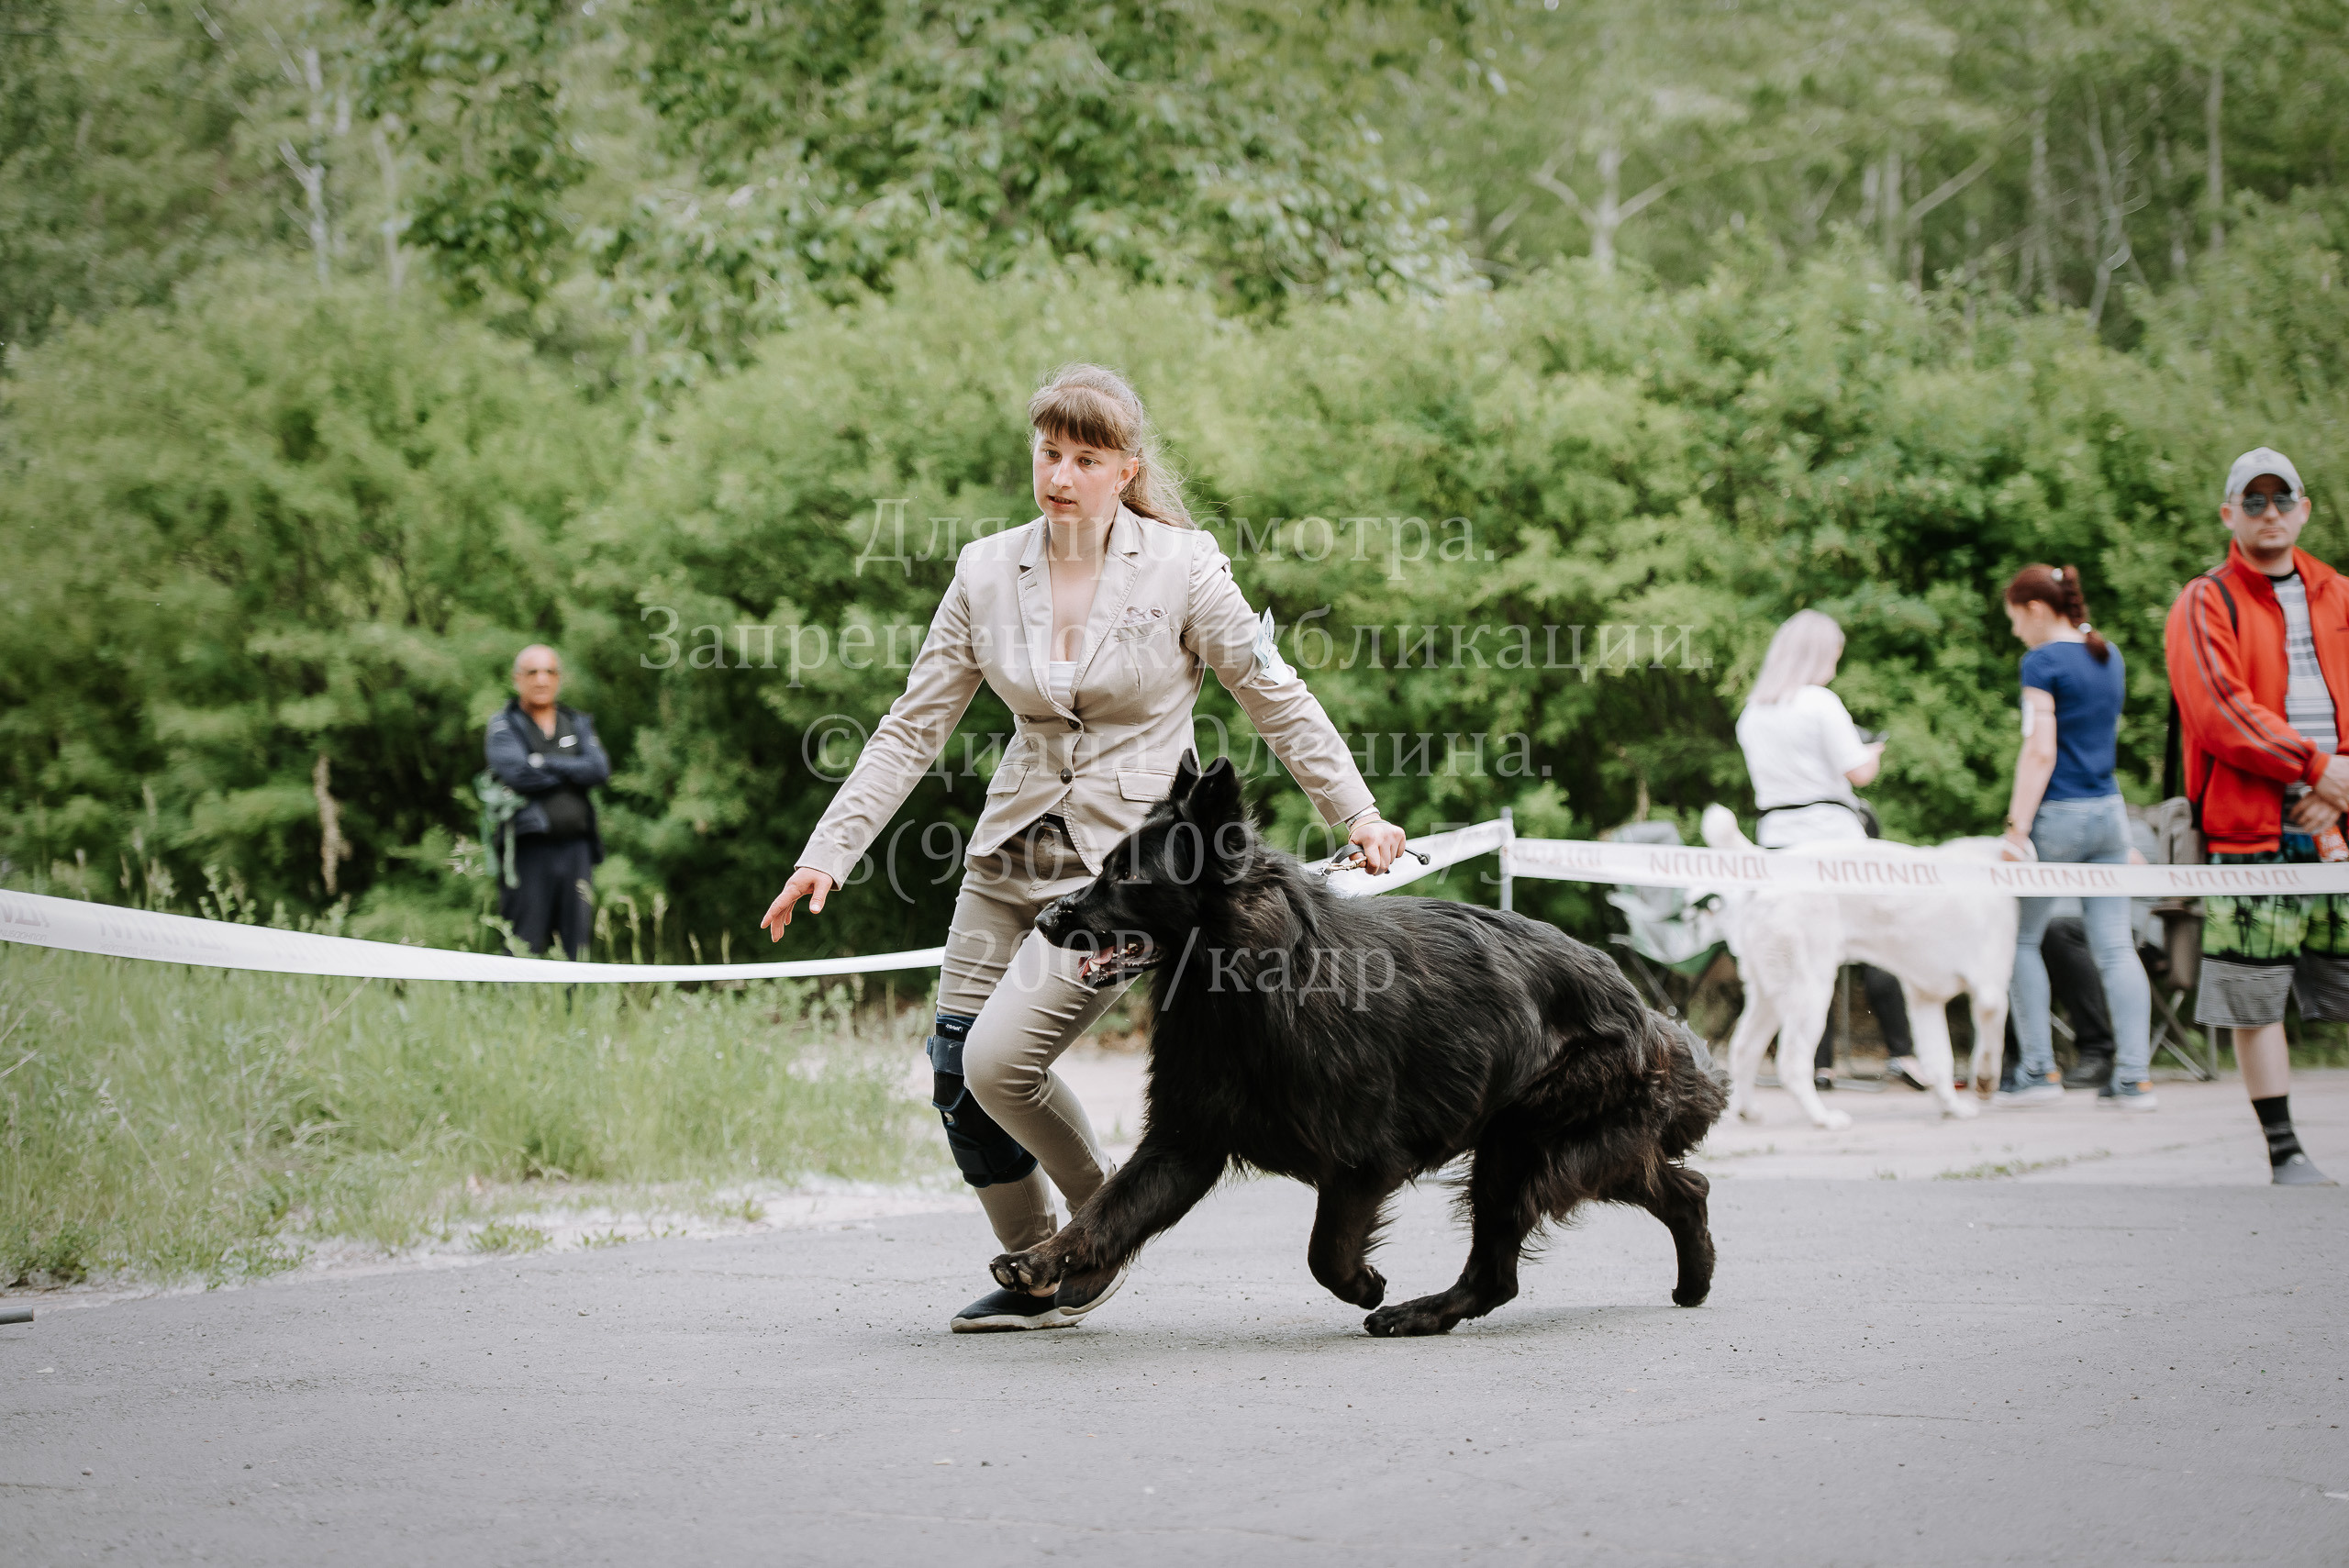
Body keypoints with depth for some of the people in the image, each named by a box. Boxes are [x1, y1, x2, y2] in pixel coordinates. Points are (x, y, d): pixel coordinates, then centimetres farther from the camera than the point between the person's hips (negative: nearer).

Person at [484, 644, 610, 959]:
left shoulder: (578, 725, 17)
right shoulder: (504, 726, 4)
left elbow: (600, 768, -1)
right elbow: (517, 774, -14)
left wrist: (545, 764, -7)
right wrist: (573, 771, -2)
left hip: (575, 849, 4)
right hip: (528, 850, -4)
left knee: (576, 951, 3)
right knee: (524, 952, -6)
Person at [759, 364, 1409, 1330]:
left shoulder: (1182, 568, -8)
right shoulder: (987, 573, 3)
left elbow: (1275, 698, 1)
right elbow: (913, 727, 6)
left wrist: (1356, 814, -3)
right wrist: (829, 851, 1)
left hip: (1128, 857, -5)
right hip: (1014, 850, 5)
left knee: (1000, 1061, -18)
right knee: (953, 1072, -1)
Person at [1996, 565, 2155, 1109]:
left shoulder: (2043, 662, -10)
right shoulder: (2111, 657, 12)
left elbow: (2040, 751, -16)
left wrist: (2017, 829, -18)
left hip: (2059, 816, -7)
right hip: (2110, 813, 7)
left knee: (2020, 939, 6)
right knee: (2115, 946, 3)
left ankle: (2039, 1069, 2)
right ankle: (2134, 1075, -3)